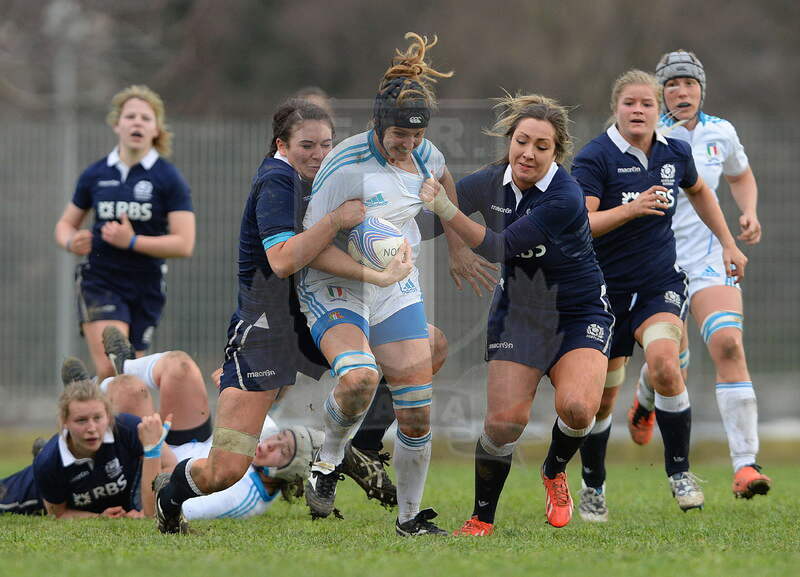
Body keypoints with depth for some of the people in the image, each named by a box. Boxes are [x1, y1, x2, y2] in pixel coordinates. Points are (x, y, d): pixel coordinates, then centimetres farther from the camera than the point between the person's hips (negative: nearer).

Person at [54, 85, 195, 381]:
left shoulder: (169, 179, -3)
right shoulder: (95, 175, 5)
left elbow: (184, 244, -10)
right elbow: (66, 223, 18)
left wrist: (132, 242, -20)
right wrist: (71, 241, -6)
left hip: (146, 288, 0)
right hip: (100, 282, 0)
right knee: (110, 370, -20)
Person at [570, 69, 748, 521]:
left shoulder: (676, 153, 2)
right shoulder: (595, 158, -12)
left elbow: (699, 191, 24)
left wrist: (728, 244, 22)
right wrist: (631, 209, -33)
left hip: (661, 283, 2)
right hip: (606, 289, -2)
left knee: (664, 364, -25)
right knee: (602, 398, 5)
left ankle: (679, 471, -10)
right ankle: (593, 488, 27)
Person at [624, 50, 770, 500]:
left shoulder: (721, 134, 3)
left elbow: (741, 176, 23)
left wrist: (750, 214, 5)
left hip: (709, 256, 2)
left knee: (728, 345, -20)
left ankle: (745, 466, -23)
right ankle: (645, 400, 47)